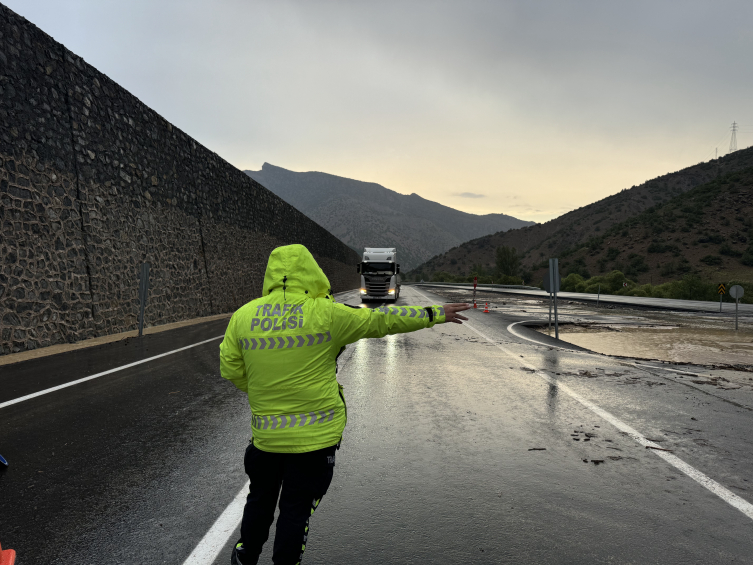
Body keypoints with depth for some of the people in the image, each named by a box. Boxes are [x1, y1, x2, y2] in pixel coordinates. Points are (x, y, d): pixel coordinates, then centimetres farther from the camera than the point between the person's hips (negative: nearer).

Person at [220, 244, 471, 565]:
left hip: (265, 433, 4)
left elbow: (231, 369, 3)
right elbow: (382, 320, -7)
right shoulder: (327, 314, -14)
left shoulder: (243, 316, -5)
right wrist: (436, 314, 4)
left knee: (260, 498, 26)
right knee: (296, 508, 14)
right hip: (316, 434, -3)